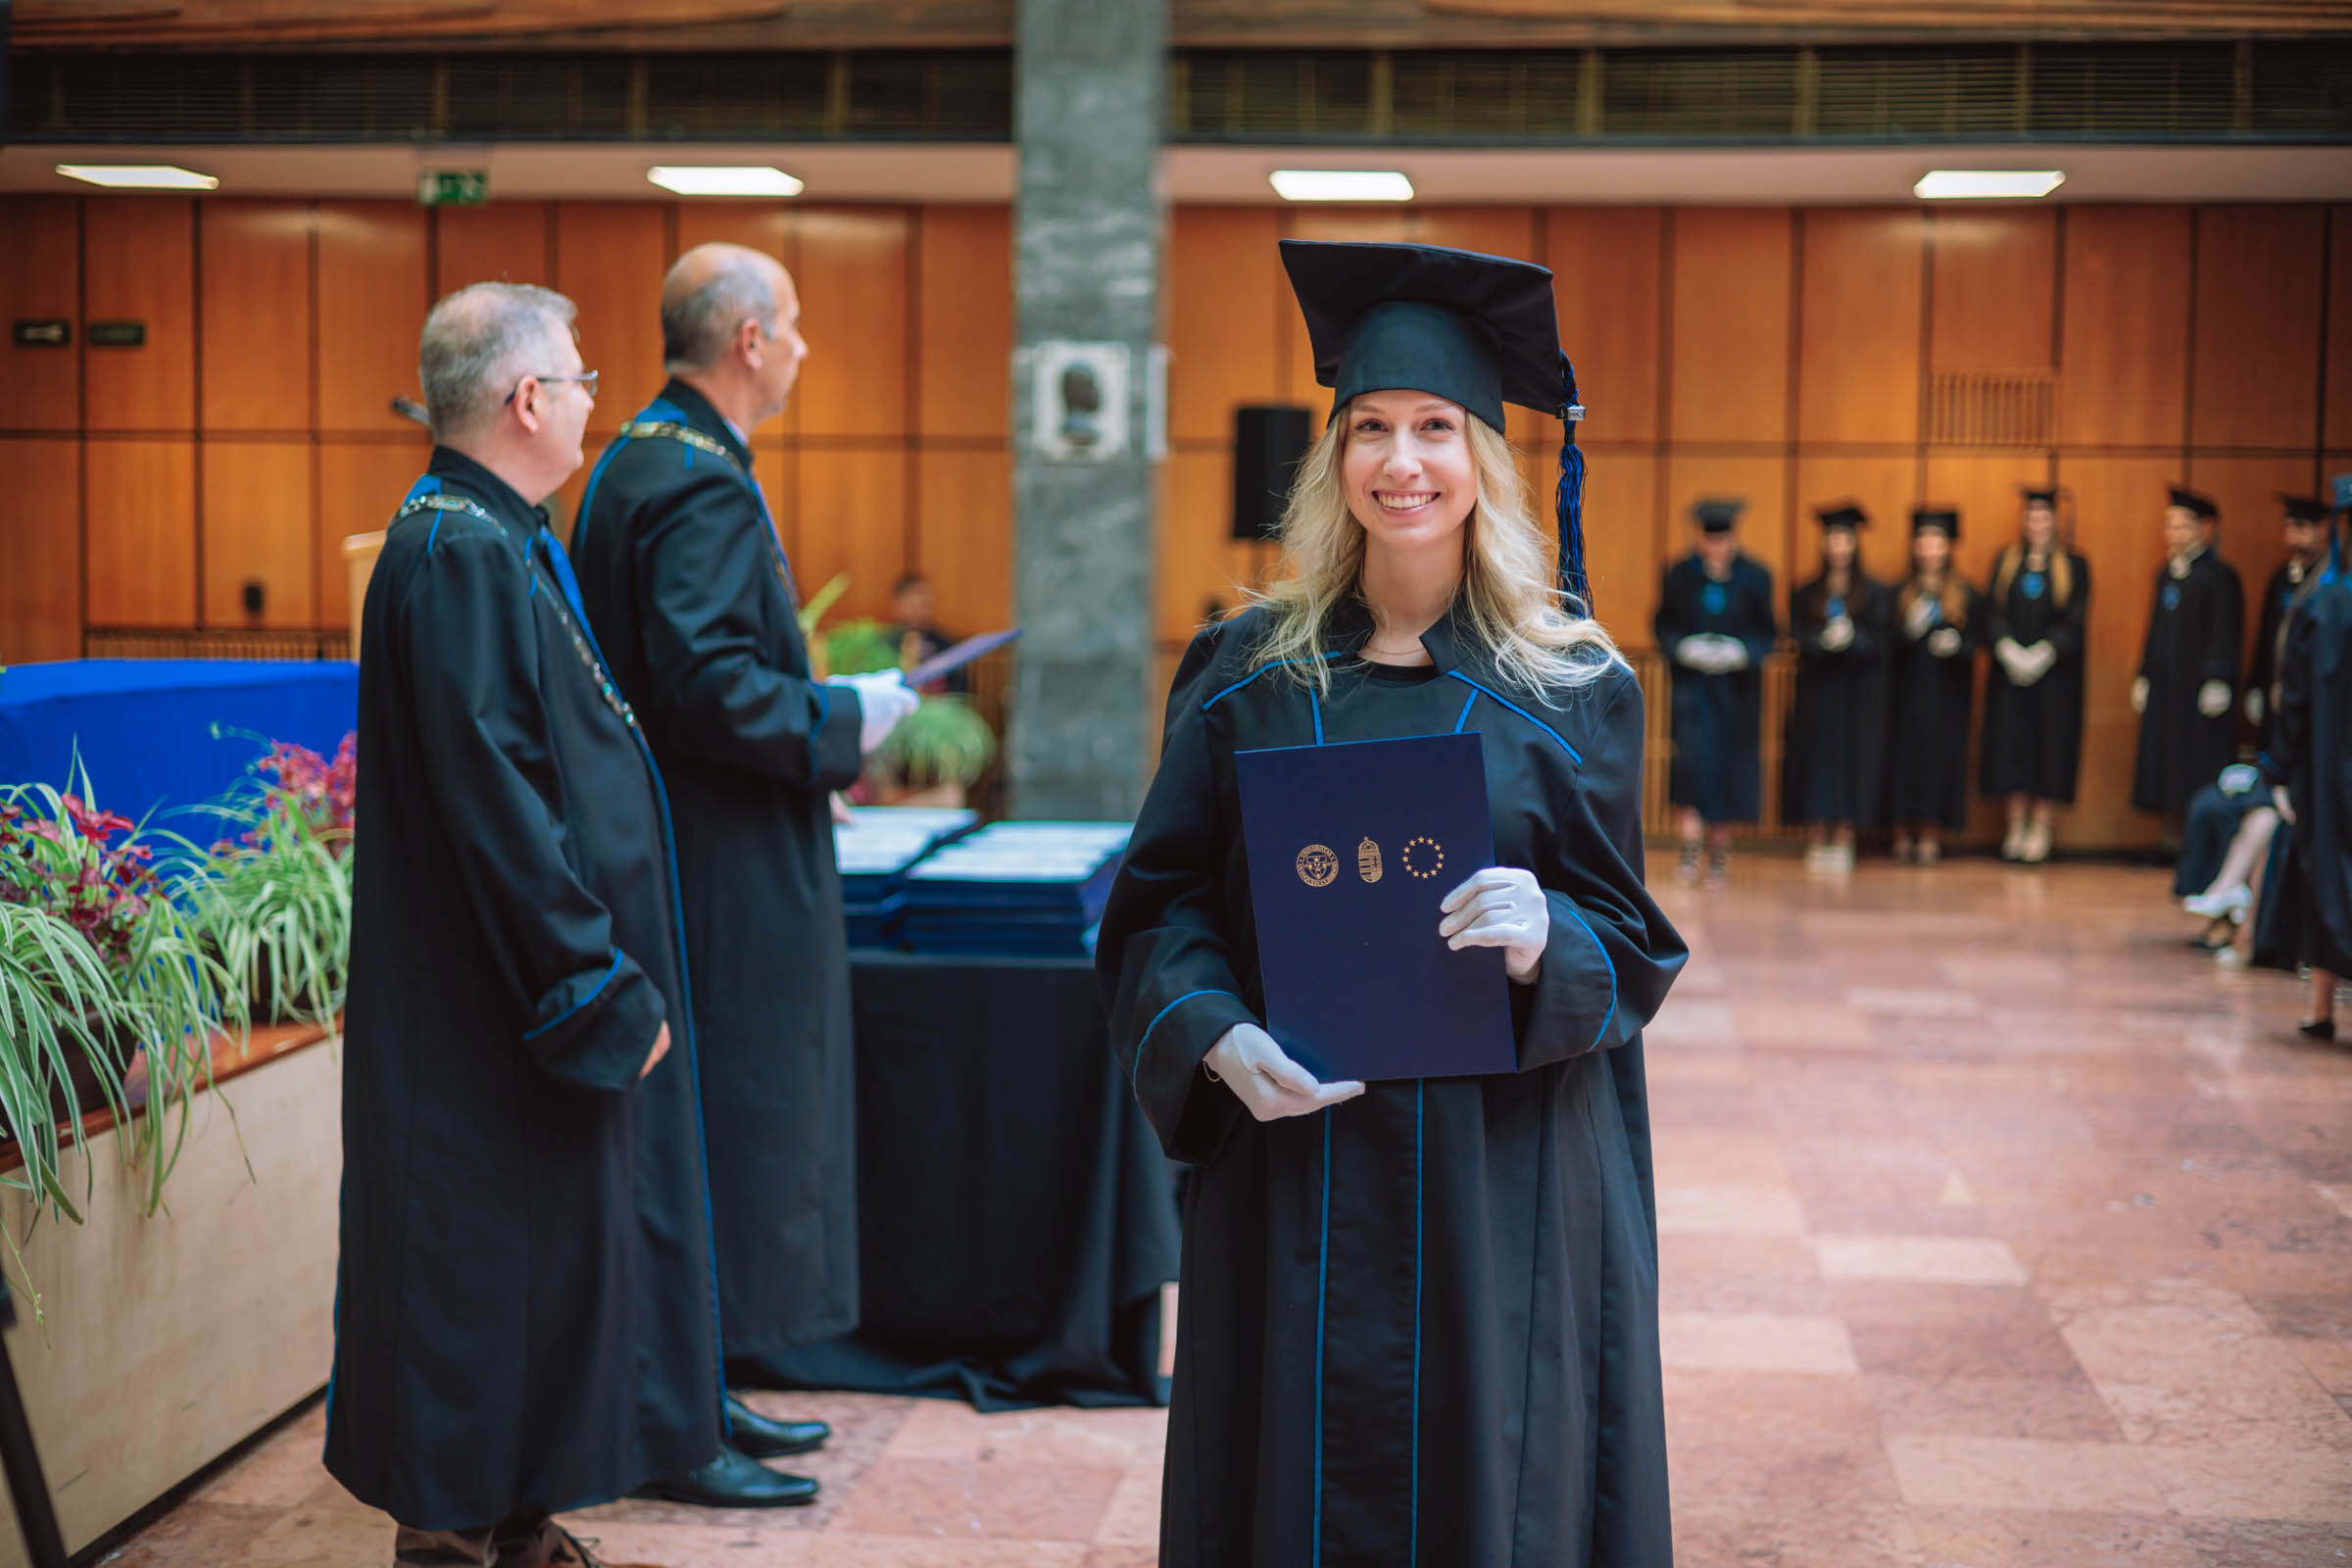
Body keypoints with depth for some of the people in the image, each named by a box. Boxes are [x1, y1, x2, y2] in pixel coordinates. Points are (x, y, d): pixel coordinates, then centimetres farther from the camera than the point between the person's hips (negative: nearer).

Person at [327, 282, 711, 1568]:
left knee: (547, 1258, 17)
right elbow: (489, 797, -25)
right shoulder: (461, 556, -20)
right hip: (493, 1016, -10)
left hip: (524, 985, 10)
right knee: (490, 1271, 0)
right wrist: (597, 981, -21)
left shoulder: (495, 541, 12)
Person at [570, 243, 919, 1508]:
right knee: (726, 1124, -3)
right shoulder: (703, 486, -19)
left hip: (681, 856, 11)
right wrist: (843, 718, -15)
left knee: (717, 1123, 17)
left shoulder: (636, 460, 14)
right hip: (719, 873, -11)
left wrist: (816, 711, 17)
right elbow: (704, 681, -28)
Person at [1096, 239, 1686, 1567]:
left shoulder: (1573, 688, -1)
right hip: (1289, 1165, 1)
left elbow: (1632, 946, 0)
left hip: (1499, 1179, -1)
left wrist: (1544, 942, -22)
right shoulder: (1249, 672, 3)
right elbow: (1160, 905, 3)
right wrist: (1218, 1037, -16)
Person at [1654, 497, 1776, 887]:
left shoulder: (1754, 577, -1)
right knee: (1693, 755, -16)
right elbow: (1662, 625, 5)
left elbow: (1766, 632, 3)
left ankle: (1720, 847, 19)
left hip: (1736, 687, 1)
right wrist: (1684, 648, -14)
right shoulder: (1680, 575, 0)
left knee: (1728, 763, 5)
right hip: (1692, 682, -1)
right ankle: (1691, 845, -16)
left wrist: (1741, 652, -16)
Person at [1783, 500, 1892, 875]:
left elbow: (1882, 641, -3)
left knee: (1852, 759, -4)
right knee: (1817, 758, 0)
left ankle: (1843, 842, 0)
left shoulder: (1874, 594, 4)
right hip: (1817, 691, 1)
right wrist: (1824, 640, -21)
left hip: (1858, 693, -1)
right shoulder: (1806, 594, 9)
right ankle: (1819, 841, 5)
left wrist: (1851, 637, -22)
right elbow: (1799, 637, -1)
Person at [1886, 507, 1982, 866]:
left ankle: (1931, 836, 1)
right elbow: (1885, 641, -1)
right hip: (1907, 689, 0)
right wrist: (1909, 630, -21)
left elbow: (1976, 638, 3)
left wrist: (1955, 644, -18)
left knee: (1940, 755, -3)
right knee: (1906, 753, -3)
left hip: (1947, 692, 0)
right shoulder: (1900, 593, 6)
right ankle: (1903, 834, 2)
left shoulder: (1966, 595, 7)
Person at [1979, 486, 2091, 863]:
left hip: (2055, 673, -2)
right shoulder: (2005, 563, 11)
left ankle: (2040, 829, 2)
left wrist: (2042, 654, -17)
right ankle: (2016, 828, 6)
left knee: (2050, 746, -3)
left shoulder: (2074, 566, 3)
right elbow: (1993, 613, 4)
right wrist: (2008, 650, -13)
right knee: (2011, 745, 0)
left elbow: (2074, 620, -4)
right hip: (2009, 673, 2)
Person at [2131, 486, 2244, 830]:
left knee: (2199, 760, -5)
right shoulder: (2166, 574, 13)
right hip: (2165, 685, 7)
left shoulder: (2220, 576, -9)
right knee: (2165, 761, 7)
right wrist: (2144, 678, 14)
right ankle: (2170, 836, 13)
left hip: (2199, 682, -7)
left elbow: (2227, 634, -13)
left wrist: (2217, 682, -18)